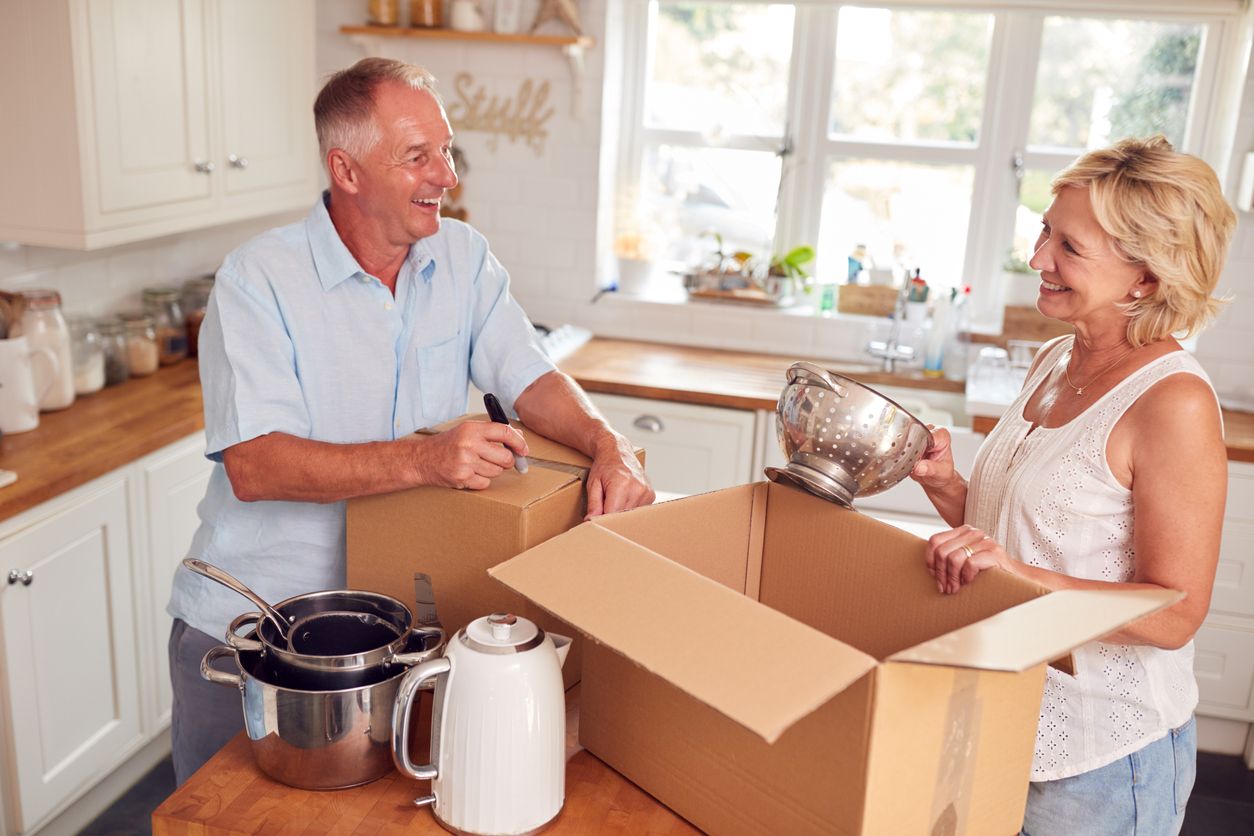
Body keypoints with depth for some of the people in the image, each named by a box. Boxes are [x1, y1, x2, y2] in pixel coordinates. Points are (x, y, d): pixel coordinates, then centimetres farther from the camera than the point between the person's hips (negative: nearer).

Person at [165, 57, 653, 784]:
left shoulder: (463, 258, -1)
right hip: (248, 622, -3)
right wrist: (423, 459, -37)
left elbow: (530, 377, -3)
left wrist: (606, 443, -24)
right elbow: (252, 465, -25)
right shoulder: (257, 280, -17)